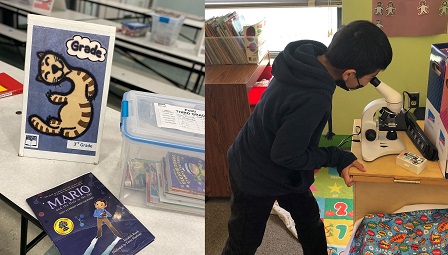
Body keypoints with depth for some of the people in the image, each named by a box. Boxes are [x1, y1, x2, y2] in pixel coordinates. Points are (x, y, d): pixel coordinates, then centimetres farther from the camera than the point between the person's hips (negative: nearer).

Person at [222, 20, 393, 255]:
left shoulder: (311, 53, -17)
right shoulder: (311, 101, -41)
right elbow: (285, 156, -27)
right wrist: (337, 158, -18)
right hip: (256, 178, -8)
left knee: (309, 219, 25)